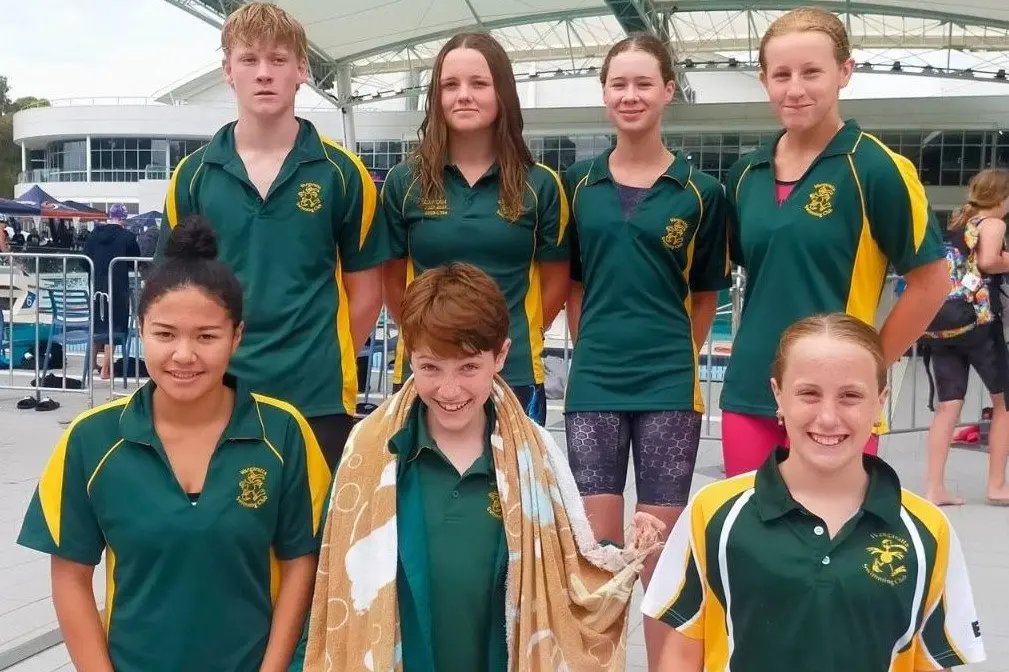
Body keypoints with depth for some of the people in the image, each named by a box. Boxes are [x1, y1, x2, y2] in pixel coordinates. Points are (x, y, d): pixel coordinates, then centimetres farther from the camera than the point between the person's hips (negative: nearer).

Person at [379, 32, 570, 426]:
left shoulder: (540, 184, 0)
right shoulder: (404, 182, 1)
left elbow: (555, 282, 8)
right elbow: (392, 278, 9)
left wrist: (515, 338, 8)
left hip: (515, 376, 0)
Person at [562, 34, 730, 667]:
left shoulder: (700, 191, -1)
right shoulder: (579, 183, 5)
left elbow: (705, 294, 7)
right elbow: (572, 283, 12)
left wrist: (673, 355, 7)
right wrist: (595, 347, 5)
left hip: (668, 386, -1)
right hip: (593, 383, 2)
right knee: (598, 543, 6)